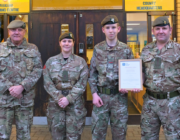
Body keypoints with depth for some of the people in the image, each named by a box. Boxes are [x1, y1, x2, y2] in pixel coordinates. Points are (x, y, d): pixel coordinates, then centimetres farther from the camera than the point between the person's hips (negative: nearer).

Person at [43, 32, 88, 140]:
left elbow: (82, 83, -4)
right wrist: (59, 98, -12)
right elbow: (47, 82, 0)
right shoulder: (51, 61, 6)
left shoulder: (81, 61, 3)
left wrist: (68, 98, -14)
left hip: (75, 102, -1)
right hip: (56, 102, 2)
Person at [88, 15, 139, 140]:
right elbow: (92, 73, 4)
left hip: (120, 96, 0)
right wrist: (94, 93, -4)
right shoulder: (98, 49, 3)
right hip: (101, 95, 0)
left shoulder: (126, 50, 1)